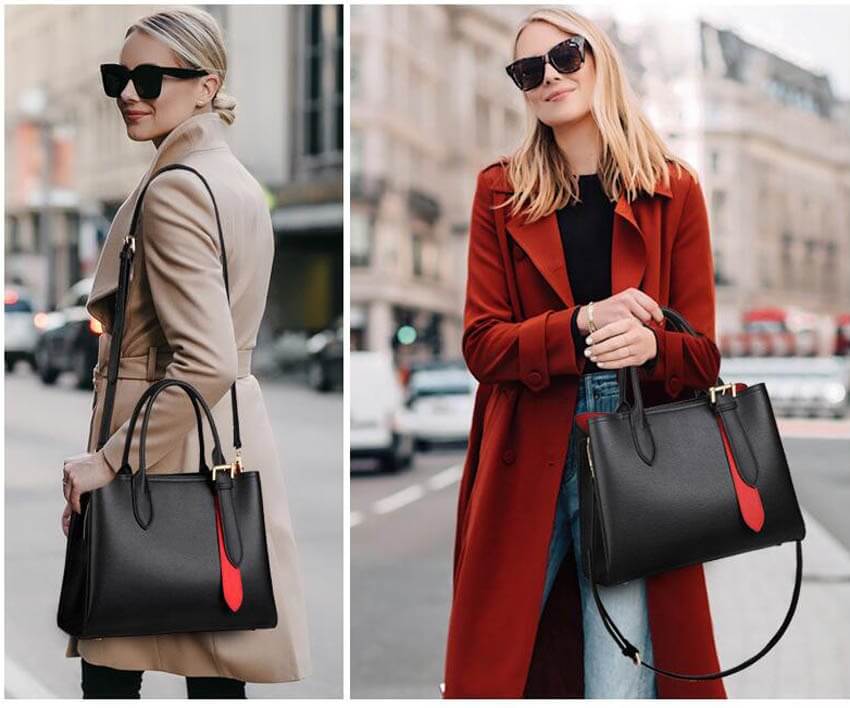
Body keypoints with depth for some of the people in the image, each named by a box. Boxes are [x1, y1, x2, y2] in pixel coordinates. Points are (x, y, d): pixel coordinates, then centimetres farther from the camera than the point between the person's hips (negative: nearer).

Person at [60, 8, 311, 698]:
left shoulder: (174, 188, -16)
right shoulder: (240, 181, 13)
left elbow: (206, 364, -25)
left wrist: (108, 459, -18)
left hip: (166, 455, -9)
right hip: (232, 447, 9)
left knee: (112, 668, 2)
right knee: (216, 678, 12)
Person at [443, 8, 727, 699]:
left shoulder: (673, 190, 6)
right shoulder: (501, 193, 8)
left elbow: (702, 353, 4)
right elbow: (482, 344, 1)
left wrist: (650, 342, -19)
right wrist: (583, 326, -17)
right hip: (524, 467, 1)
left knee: (625, 686, -4)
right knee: (490, 666, 5)